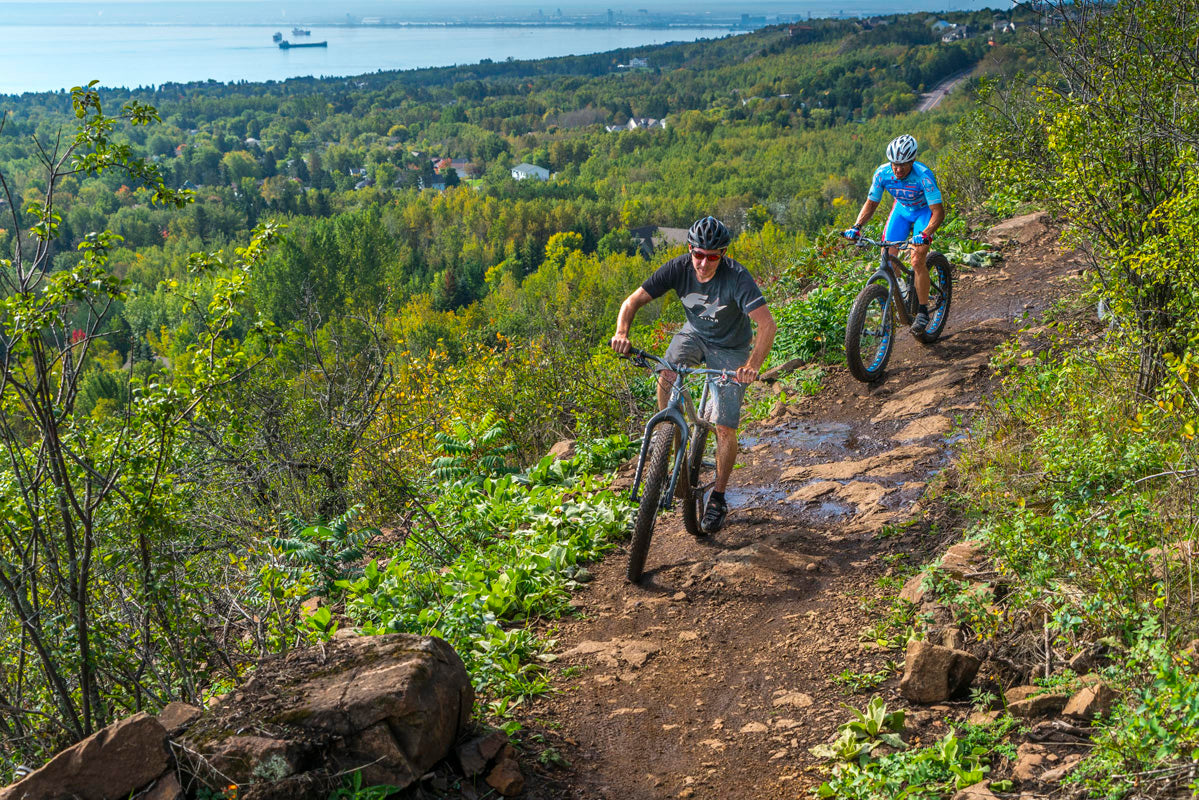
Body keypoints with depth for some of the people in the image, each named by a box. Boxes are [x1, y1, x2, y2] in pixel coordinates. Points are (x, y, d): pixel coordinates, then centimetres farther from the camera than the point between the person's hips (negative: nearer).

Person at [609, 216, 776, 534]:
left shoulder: (737, 277, -32)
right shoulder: (678, 268, -22)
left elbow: (767, 324, -39)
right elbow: (633, 301, -19)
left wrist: (753, 365, -55)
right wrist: (622, 332, -39)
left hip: (731, 348, -3)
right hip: (695, 332, 3)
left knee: (725, 428, -8)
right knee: (666, 376, -31)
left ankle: (718, 498, 11)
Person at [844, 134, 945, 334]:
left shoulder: (923, 176, -36)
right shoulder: (882, 173, -24)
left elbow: (938, 212, -37)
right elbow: (871, 203, -12)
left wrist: (924, 235, -53)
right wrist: (857, 226, -28)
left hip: (925, 211, -4)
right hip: (902, 209, 4)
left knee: (917, 261, -18)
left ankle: (923, 311, -5)